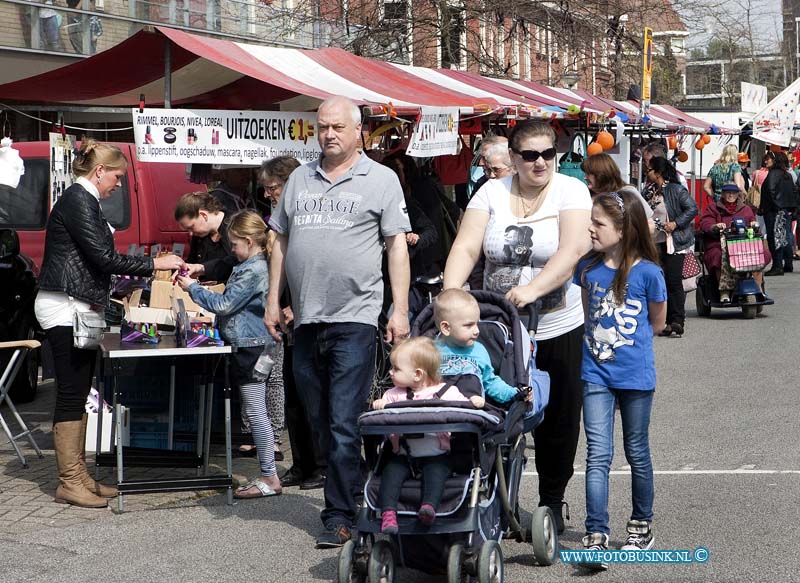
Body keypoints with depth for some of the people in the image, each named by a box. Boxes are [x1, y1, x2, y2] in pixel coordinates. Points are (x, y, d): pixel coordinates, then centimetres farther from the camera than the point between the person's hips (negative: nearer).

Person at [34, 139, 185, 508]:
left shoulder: (84, 201, 18)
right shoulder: (78, 201, -13)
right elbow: (102, 256, -18)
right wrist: (153, 264, -12)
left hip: (79, 309, 10)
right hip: (65, 308, -10)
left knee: (78, 395, 10)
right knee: (71, 394, -8)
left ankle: (77, 475, 14)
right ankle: (70, 483, -5)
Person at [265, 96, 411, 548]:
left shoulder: (381, 180, 2)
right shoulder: (300, 179, 15)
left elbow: (398, 244, -1)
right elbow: (281, 242, 19)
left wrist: (400, 310, -8)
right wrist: (273, 301, 13)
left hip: (354, 319, -6)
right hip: (306, 320, 6)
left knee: (344, 424, -8)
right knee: (321, 422, 10)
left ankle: (340, 516, -4)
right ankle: (354, 496, 22)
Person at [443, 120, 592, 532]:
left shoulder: (571, 192, -6)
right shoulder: (492, 193, 2)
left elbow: (572, 251, -20)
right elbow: (465, 248, -7)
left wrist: (532, 289, -34)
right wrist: (450, 292, -24)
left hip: (560, 330, -2)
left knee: (557, 421, 8)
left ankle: (552, 502, 25)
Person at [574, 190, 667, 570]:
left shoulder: (647, 272, -11)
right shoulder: (587, 267, 0)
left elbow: (657, 322, 3)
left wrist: (627, 339, 4)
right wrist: (598, 338, 4)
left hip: (635, 375, -2)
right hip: (596, 373, 2)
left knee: (636, 453, 12)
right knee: (598, 455, -5)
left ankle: (642, 525, 29)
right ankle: (596, 537, -8)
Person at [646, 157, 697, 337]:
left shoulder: (676, 190, -8)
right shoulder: (652, 193, 16)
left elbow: (692, 209, -13)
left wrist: (675, 224, -19)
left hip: (674, 243, -8)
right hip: (655, 243, 8)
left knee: (673, 281, -12)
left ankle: (678, 320, -9)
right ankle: (669, 322, 9)